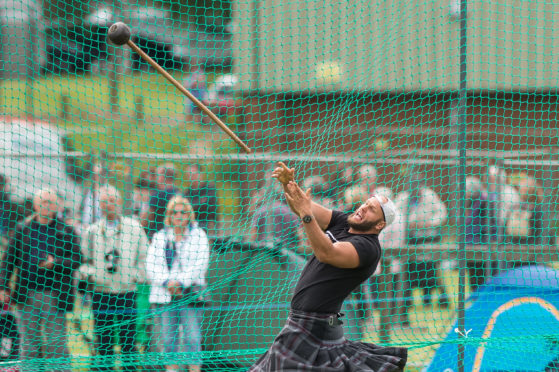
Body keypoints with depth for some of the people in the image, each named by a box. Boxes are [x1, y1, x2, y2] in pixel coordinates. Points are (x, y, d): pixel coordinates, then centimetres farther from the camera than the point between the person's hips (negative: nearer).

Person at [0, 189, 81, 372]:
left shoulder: (67, 231, 5)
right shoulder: (23, 229, 10)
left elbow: (77, 259, 1)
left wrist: (55, 263, -16)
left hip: (54, 295, -2)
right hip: (27, 294, 2)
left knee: (55, 342, -3)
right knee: (29, 341, 5)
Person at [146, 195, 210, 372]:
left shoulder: (198, 235, 7)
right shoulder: (159, 237, 13)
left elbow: (199, 264, -3)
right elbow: (151, 265, 4)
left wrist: (181, 282, -14)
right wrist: (167, 282, -13)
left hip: (190, 295, -2)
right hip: (163, 295, 2)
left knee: (192, 336, -8)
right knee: (168, 337, 2)